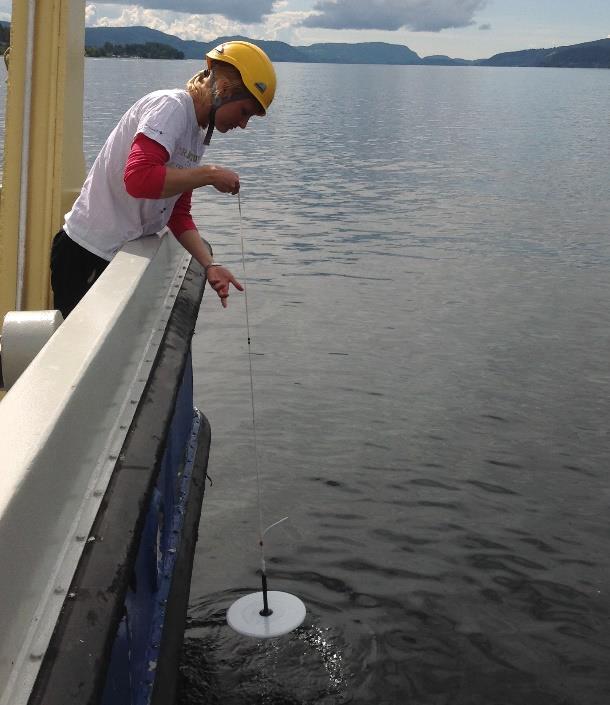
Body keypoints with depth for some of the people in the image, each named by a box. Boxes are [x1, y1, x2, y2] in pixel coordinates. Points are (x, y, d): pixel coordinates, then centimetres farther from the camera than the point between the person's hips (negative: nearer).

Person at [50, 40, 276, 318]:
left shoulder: (197, 134, 14)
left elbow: (178, 214, 15)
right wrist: (209, 175, -20)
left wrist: (209, 265, 2)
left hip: (119, 256, 9)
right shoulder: (171, 106, -14)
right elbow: (138, 178, -30)